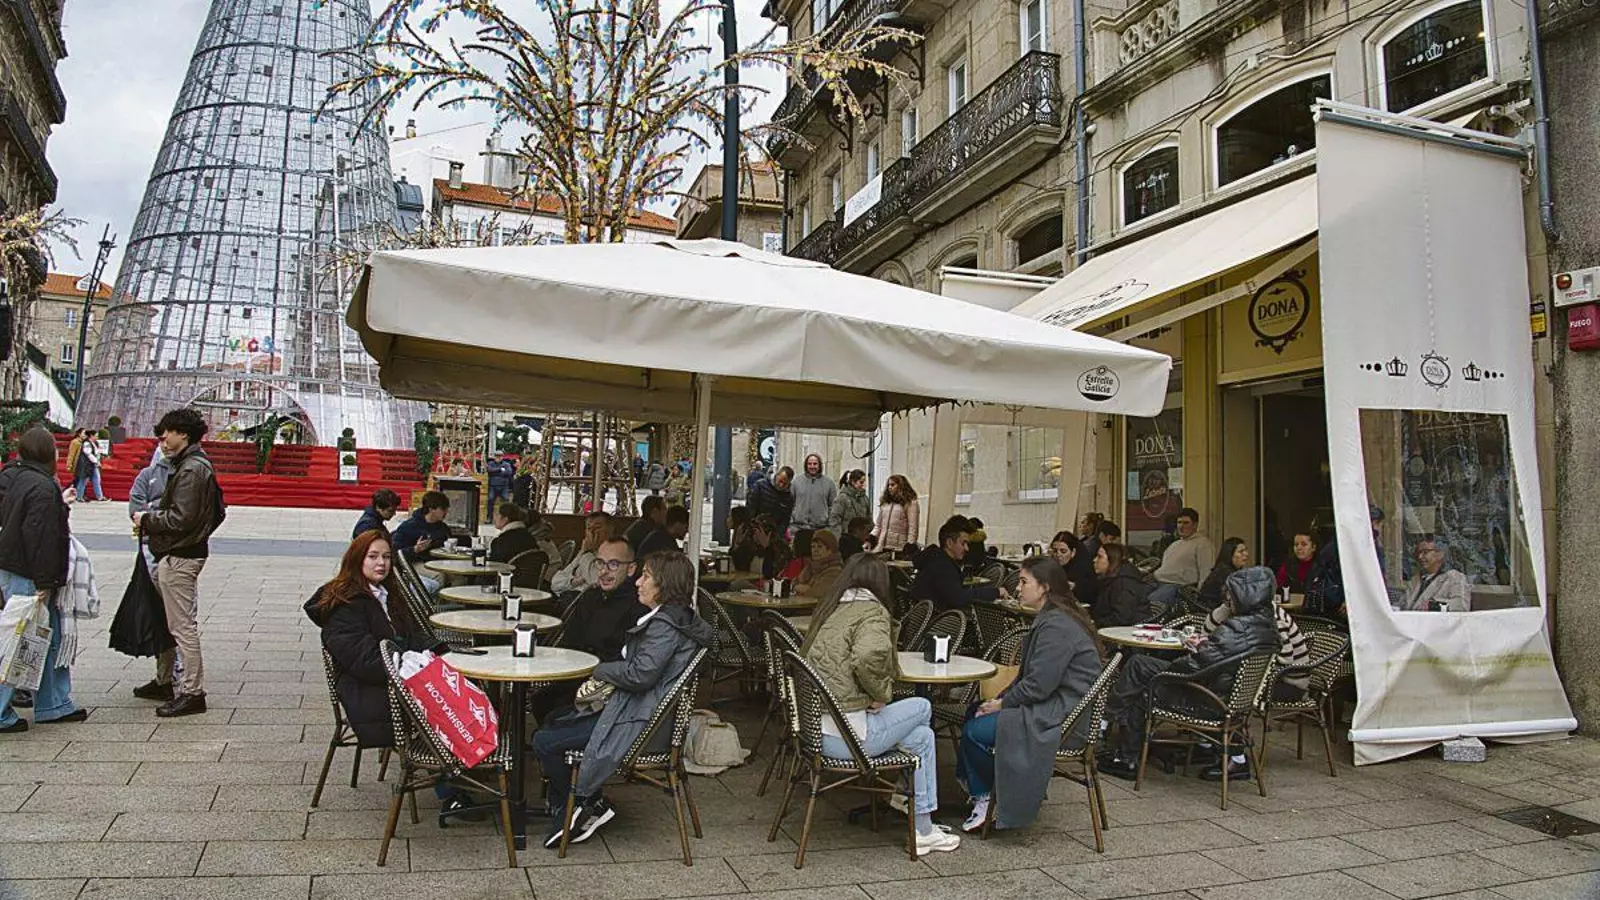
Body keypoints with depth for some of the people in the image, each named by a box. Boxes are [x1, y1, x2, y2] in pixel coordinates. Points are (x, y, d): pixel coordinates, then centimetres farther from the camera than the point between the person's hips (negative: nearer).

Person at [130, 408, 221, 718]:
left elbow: (180, 518, -23)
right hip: (177, 554, 11)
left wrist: (146, 520, -7)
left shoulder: (191, 470, -17)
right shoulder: (199, 464, 15)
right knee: (165, 621, 19)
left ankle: (193, 692, -1)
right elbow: (217, 512, 18)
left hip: (179, 557, -11)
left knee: (183, 626, -6)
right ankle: (163, 681, 30)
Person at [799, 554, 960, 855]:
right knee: (922, 707, 9)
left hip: (814, 728, 8)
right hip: (846, 734, -8)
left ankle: (923, 830, 23)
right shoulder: (872, 612, -11)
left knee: (921, 735, 18)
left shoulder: (831, 608, 13)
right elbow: (869, 656, -31)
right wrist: (882, 693, -12)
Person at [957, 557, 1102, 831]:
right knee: (973, 715, 9)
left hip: (1065, 719, -11)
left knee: (975, 731, -15)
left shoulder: (1057, 626, -20)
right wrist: (1000, 699, 4)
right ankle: (981, 796, 12)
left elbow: (1038, 685, -24)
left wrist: (1002, 703, -9)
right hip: (1053, 708, 11)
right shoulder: (1050, 619, 14)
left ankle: (985, 797, 9)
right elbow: (1029, 676, 17)